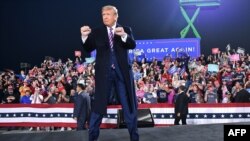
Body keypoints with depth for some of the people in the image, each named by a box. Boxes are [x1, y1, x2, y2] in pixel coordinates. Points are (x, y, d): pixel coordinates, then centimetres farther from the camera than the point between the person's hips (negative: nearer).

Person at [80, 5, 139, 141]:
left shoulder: (125, 30, 6)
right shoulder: (97, 32, 7)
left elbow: (132, 45, -10)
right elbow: (88, 49, -3)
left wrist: (124, 35, -30)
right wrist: (85, 37, -22)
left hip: (122, 71, 0)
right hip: (104, 72, 0)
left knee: (129, 105, 7)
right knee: (98, 105, 2)